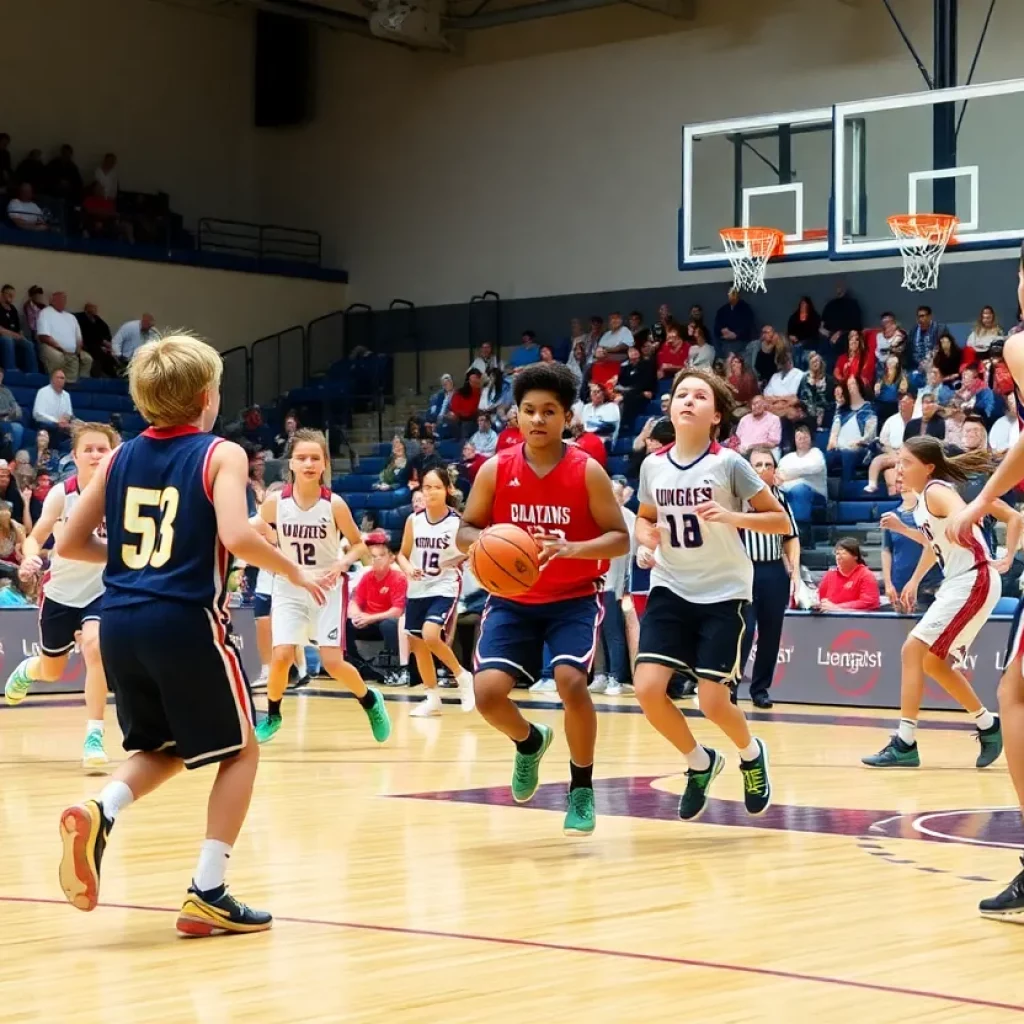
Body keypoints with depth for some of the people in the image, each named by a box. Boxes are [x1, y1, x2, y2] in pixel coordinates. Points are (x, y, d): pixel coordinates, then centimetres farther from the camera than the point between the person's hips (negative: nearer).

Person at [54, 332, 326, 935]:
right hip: (185, 620, -5)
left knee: (165, 749, 24)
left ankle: (99, 814, -6)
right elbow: (236, 537, -19)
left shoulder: (120, 459, 12)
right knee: (240, 750, 12)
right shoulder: (221, 455, -3)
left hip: (121, 622, 5)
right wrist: (294, 572, -3)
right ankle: (208, 893, 3)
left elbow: (70, 544, 14)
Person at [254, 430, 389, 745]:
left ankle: (370, 701, 22)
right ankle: (272, 716, 14)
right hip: (288, 588, 1)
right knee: (281, 656, -12)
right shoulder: (275, 502, -13)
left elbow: (358, 544, -4)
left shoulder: (334, 504, -16)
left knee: (332, 662, -7)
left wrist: (342, 564, -22)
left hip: (328, 588, -1)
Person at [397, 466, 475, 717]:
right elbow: (403, 554, 8)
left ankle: (461, 676, 0)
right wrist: (408, 568, -13)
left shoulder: (458, 521, -10)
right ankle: (432, 699, 23)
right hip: (417, 590, 5)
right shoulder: (414, 520, -1)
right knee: (417, 644, 8)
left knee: (430, 635, -24)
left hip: (444, 588, -5)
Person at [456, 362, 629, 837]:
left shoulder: (588, 471, -10)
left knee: (571, 681, -25)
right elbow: (464, 533, 4)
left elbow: (620, 538, -9)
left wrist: (568, 548, -27)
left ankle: (582, 791, -1)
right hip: (513, 601, 2)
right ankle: (529, 741, 22)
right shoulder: (495, 470, -5)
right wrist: (484, 541, -20)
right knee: (487, 690, -16)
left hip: (574, 599, -2)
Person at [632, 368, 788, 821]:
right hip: (671, 590, 3)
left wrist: (732, 517, -24)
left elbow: (782, 521, -8)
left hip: (723, 594, -3)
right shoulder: (653, 465, -1)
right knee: (647, 688, -12)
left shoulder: (729, 463, -12)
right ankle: (700, 763, 15)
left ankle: (751, 754, 29)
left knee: (713, 701, -6)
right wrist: (647, 535, -6)